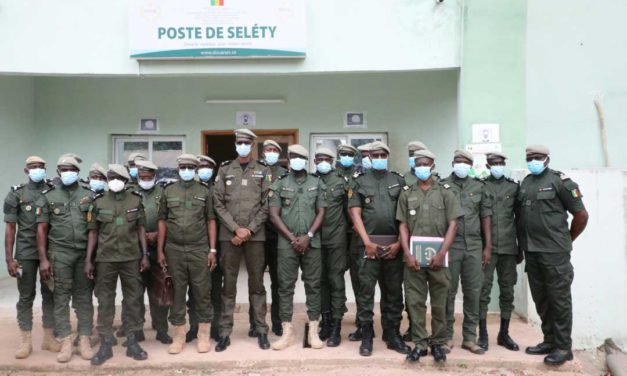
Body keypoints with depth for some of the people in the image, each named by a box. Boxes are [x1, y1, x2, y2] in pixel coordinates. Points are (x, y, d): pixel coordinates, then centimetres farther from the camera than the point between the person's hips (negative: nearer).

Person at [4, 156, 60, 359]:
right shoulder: (16, 194, 1)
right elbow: (10, 227, -1)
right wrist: (9, 258, -7)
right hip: (26, 252, -1)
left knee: (50, 294, 7)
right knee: (26, 296, 5)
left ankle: (49, 337, 17)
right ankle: (25, 340, 14)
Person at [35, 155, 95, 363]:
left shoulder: (89, 195, 6)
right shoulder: (47, 196, 3)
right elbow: (42, 229, 1)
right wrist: (43, 259, -6)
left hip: (85, 253, 1)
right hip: (59, 254, -1)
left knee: (84, 297, 6)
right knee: (61, 298, 3)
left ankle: (84, 340, 12)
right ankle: (66, 343, 9)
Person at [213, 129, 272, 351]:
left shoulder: (263, 171, 5)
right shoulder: (224, 170, 7)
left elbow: (266, 205, 0)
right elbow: (218, 203, 1)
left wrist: (249, 230, -9)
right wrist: (236, 228, -9)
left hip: (255, 235, 0)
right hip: (229, 235, 1)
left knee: (257, 284, 7)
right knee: (229, 285, 6)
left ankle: (261, 330, 16)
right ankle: (225, 332, 14)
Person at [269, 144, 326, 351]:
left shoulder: (317, 184, 8)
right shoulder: (279, 184, 5)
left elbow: (321, 213, 3)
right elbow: (274, 215, 0)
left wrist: (308, 236, -9)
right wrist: (292, 238, -7)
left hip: (312, 242, 1)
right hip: (287, 243, 0)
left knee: (313, 285, 4)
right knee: (285, 286, 1)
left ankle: (313, 331, 11)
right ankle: (287, 332, 9)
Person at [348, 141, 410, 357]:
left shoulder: (399, 181, 10)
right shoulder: (359, 182, 6)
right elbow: (355, 213, -1)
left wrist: (399, 243, -5)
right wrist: (367, 242, -10)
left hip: (394, 245, 2)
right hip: (368, 244, -2)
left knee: (394, 291, 9)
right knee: (366, 290, 0)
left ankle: (393, 335, 19)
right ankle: (366, 337, 9)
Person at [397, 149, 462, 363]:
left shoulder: (445, 191, 5)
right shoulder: (406, 194, 9)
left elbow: (453, 224, -1)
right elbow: (403, 226, 6)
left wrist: (442, 253, -10)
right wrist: (407, 253, -7)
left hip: (438, 256, -1)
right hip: (414, 257, 1)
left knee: (439, 302, 5)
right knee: (415, 301, 3)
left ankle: (438, 343, 18)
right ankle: (420, 343, 13)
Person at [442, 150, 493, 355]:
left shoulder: (479, 187, 10)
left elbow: (486, 216, 9)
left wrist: (488, 246, 4)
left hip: (474, 246, 3)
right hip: (449, 245, -2)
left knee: (473, 292, 5)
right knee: (448, 292, 3)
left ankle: (470, 338, 15)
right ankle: (447, 337, 12)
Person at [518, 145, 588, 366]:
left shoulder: (560, 181, -6)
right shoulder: (524, 184, 12)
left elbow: (581, 214, -4)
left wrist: (567, 240, 4)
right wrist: (522, 243, 11)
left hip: (554, 251, -6)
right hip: (531, 252, 6)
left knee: (559, 298, 1)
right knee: (540, 299, 13)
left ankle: (563, 347, 11)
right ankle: (549, 340, 26)